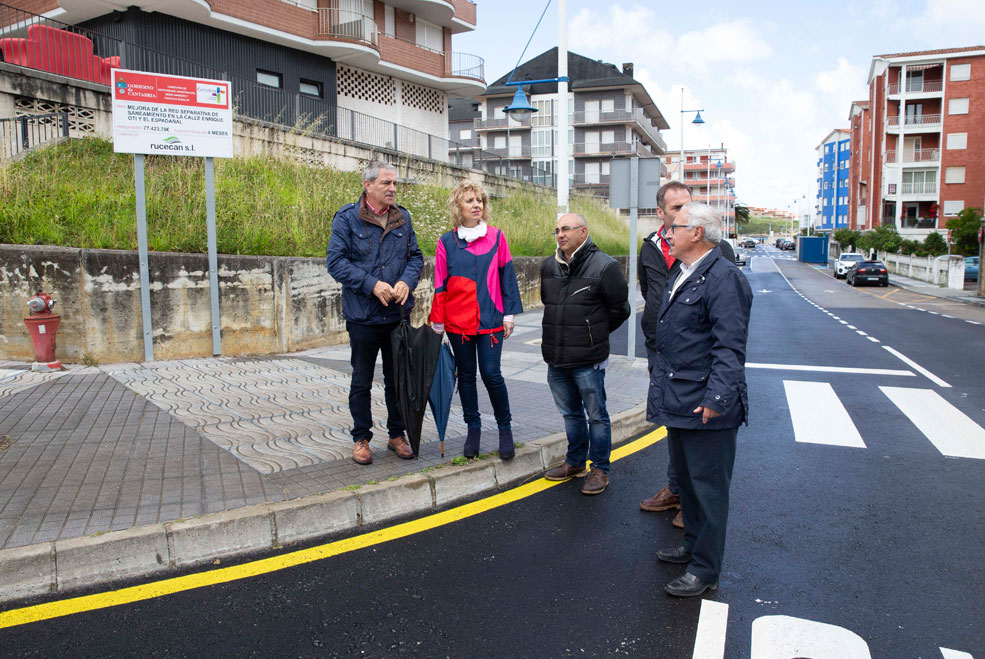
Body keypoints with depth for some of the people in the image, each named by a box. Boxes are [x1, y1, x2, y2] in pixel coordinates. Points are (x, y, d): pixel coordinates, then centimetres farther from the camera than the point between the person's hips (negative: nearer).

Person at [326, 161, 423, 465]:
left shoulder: (402, 218, 7)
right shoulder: (347, 218, -6)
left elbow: (415, 256, 10)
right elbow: (336, 261, -11)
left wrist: (406, 281, -11)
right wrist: (372, 284, -20)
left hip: (398, 313, 4)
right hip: (363, 315, -4)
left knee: (398, 379, 13)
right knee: (361, 382, 8)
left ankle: (397, 434, 28)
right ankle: (361, 439, 22)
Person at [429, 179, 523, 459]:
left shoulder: (496, 237, 3)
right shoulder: (447, 242, 3)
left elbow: (507, 276, 5)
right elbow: (440, 285, 4)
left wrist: (509, 313, 1)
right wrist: (437, 321, 3)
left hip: (490, 319, -1)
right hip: (458, 321, 1)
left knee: (491, 374, -5)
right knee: (466, 375, 9)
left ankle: (504, 427, 15)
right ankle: (473, 428, 23)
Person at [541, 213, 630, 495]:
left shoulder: (604, 266, -10)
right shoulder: (549, 266, 9)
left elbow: (620, 309, -3)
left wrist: (594, 334, 6)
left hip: (588, 360, -6)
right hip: (556, 358, 6)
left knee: (596, 415, 5)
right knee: (570, 413, 19)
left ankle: (600, 469, 18)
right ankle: (575, 462, 35)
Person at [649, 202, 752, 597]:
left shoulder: (724, 278, -17)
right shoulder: (681, 276, 15)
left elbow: (730, 347, -22)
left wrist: (716, 399, -27)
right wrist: (659, 388, 23)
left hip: (706, 408, -10)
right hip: (678, 402, 10)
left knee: (708, 487, 2)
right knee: (686, 480, 22)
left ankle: (705, 570, 14)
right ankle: (693, 545, 39)